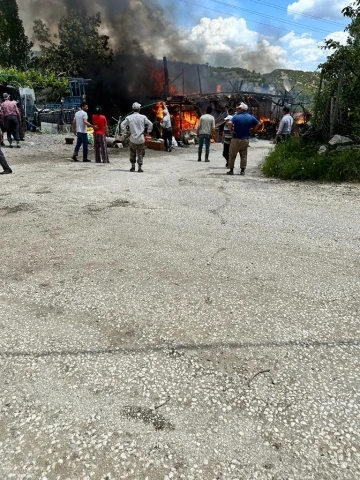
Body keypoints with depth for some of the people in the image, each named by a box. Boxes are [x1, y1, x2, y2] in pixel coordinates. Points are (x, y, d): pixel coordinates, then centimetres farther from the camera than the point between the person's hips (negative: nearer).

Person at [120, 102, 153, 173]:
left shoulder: (129, 118, 0)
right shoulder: (143, 117, -3)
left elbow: (122, 125, -3)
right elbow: (150, 124, -3)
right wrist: (147, 131, 9)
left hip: (133, 138, 1)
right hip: (141, 138, -1)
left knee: (132, 153, 17)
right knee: (140, 154, 6)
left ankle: (133, 167, 20)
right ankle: (139, 168, 2)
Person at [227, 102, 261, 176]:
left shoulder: (236, 117, -11)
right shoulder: (251, 117, 4)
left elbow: (229, 123, -26)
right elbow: (259, 124, 4)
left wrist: (231, 130, -12)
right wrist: (253, 130, 7)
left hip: (236, 139, -4)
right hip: (245, 139, 4)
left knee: (232, 155, 6)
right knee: (244, 155, 11)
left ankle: (231, 170, 7)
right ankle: (242, 170, 11)